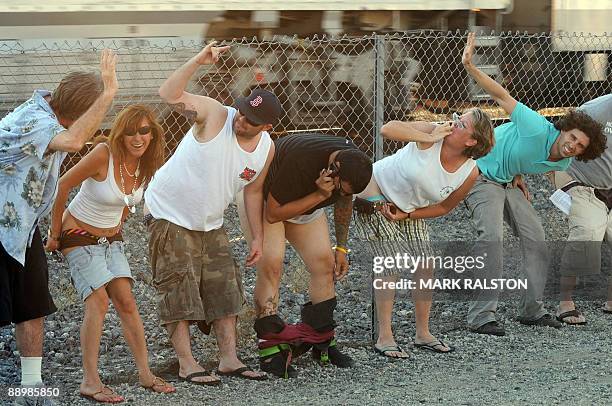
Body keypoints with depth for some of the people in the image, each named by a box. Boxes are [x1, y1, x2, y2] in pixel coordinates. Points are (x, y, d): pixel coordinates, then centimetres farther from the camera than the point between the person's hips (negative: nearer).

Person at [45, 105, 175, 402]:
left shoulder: (147, 164, -5)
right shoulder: (104, 155, -26)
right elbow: (62, 186, -17)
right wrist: (54, 233, -10)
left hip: (111, 238, 6)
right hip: (79, 237, -6)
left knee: (126, 300, -4)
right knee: (99, 301, -18)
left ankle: (145, 374, 0)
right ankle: (90, 382, -17)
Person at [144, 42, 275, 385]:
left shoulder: (266, 149, -5)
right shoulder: (215, 115, -22)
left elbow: (254, 192, 8)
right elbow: (170, 95, -34)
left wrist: (258, 238, 8)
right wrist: (198, 62, -46)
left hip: (210, 225, 6)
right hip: (170, 214, -6)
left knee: (224, 288, 6)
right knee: (178, 289, -7)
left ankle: (229, 358, 13)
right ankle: (187, 363, -4)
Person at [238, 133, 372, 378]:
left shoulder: (352, 163, -19)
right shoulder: (299, 160, -41)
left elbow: (344, 202, 3)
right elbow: (273, 213, -32)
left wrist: (341, 248, 3)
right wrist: (320, 196, -39)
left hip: (306, 201, 7)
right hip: (261, 198, -7)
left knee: (324, 263, -4)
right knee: (271, 264, -21)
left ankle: (323, 343, 6)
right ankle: (269, 350, -20)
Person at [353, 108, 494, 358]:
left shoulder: (470, 173, -16)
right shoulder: (431, 134, -26)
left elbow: (445, 207, -2)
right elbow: (388, 129, -38)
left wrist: (407, 215, -11)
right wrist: (430, 138, -36)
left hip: (410, 210, 5)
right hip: (376, 197, -5)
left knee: (426, 266, -3)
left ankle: (423, 334, 13)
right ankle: (384, 338, -10)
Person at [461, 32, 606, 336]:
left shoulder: (562, 165, -4)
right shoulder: (538, 129, -28)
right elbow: (502, 96, -27)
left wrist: (517, 176, 3)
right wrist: (469, 66, -36)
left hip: (508, 182, 9)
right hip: (481, 174, -9)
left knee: (535, 237, 3)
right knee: (491, 236, -25)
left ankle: (532, 310, 13)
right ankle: (481, 316, -26)